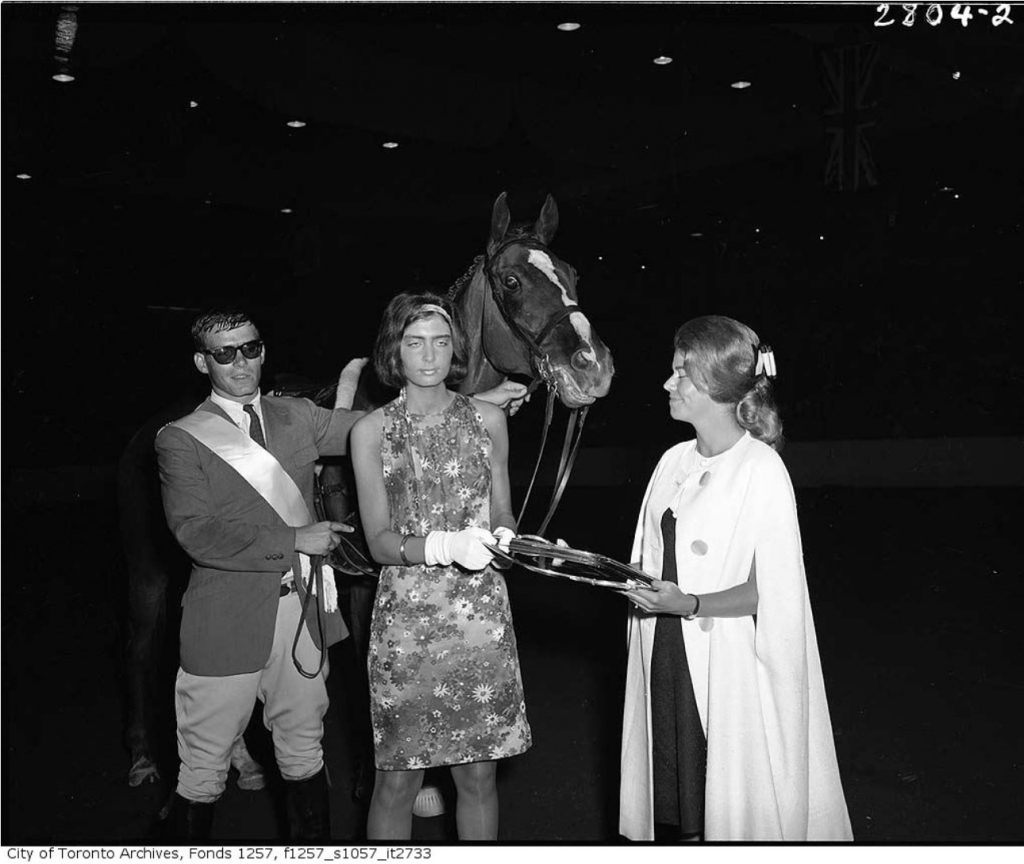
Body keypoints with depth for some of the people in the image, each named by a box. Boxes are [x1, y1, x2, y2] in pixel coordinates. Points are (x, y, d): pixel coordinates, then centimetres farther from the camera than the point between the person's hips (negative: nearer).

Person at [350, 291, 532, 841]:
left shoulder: (487, 420, 7)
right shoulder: (371, 430, 1)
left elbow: (502, 516, 12)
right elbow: (379, 541, -3)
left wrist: (502, 538, -11)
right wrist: (445, 545, -21)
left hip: (481, 610, 2)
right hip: (406, 615, -1)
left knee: (479, 774, 9)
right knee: (398, 778, 6)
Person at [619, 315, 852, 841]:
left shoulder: (762, 472, -13)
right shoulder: (674, 461, 8)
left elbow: (773, 592, -14)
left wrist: (689, 604, -24)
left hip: (729, 669, -6)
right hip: (665, 657, 6)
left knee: (731, 808, 5)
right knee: (672, 815, 13)